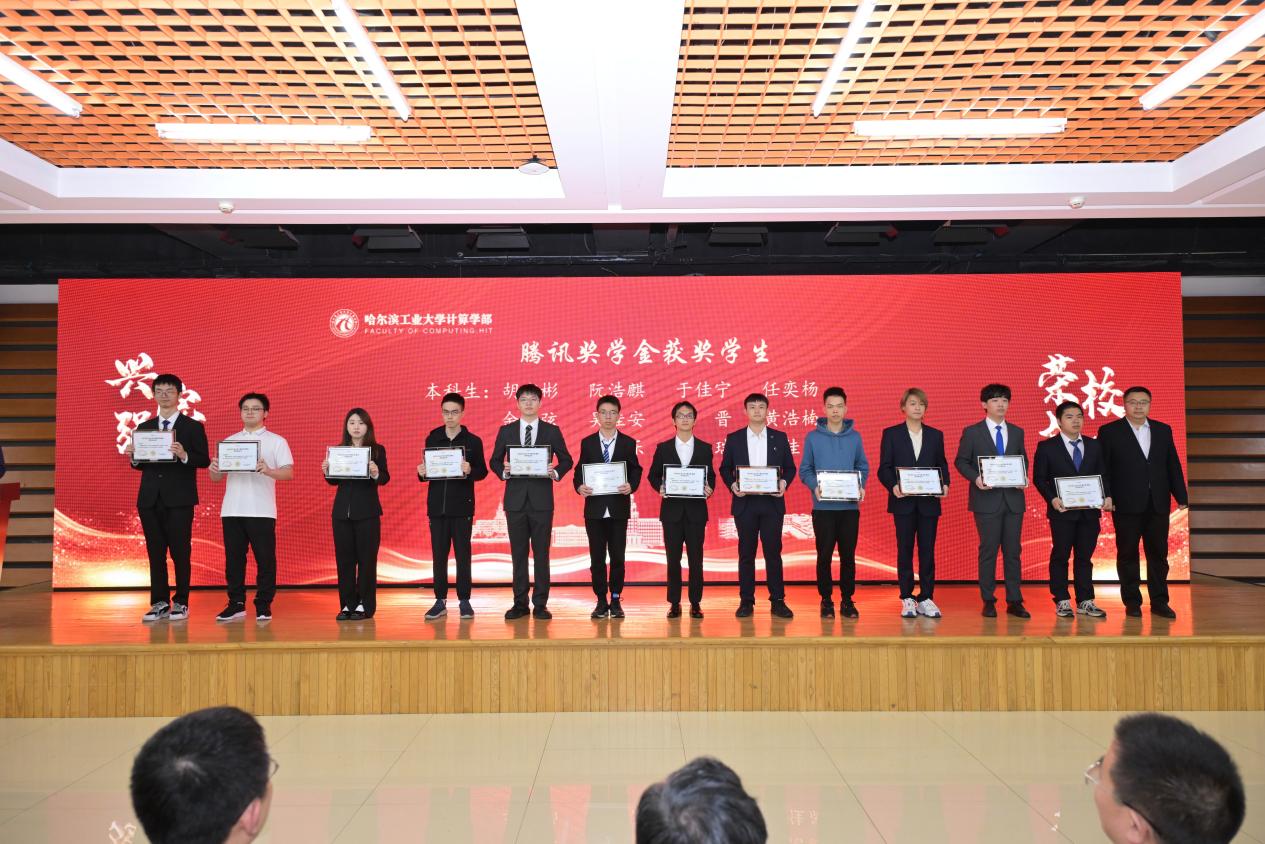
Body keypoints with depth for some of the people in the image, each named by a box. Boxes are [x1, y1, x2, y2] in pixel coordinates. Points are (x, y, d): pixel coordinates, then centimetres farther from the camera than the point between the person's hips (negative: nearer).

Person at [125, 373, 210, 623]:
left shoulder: (192, 427, 2)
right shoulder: (144, 428, 14)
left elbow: (204, 461, -6)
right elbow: (141, 465, 13)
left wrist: (184, 455, -23)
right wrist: (133, 457, -8)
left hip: (179, 499, -4)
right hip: (150, 498, 4)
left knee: (180, 552, -1)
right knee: (155, 553, 7)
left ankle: (181, 603, 7)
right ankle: (160, 603, 14)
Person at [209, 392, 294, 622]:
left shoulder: (276, 441, 5)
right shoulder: (229, 442, 15)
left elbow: (289, 473, -6)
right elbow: (217, 478, 13)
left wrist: (268, 470, -25)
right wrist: (214, 469, -10)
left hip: (261, 511, -3)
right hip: (232, 510, 3)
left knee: (265, 559, -1)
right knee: (233, 558, 6)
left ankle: (263, 605, 9)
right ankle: (236, 604, 16)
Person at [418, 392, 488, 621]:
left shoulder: (473, 441, 1)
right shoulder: (432, 439, 8)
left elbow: (482, 472, 0)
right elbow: (426, 471, 13)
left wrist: (469, 471, -20)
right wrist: (422, 473, -9)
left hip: (462, 506, -2)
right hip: (437, 505, 2)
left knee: (463, 554, 1)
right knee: (438, 554, 5)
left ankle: (464, 601, 9)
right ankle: (440, 602, 12)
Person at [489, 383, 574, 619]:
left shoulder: (552, 431, 5)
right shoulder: (506, 431, 8)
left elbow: (566, 460, 8)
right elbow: (494, 460, 11)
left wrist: (556, 472, -11)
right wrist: (503, 471, -10)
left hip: (541, 500, -1)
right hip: (515, 499, 1)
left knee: (541, 553, 2)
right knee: (518, 553, 5)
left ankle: (541, 604, 8)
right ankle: (520, 603, 13)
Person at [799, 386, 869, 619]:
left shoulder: (855, 436, 6)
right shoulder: (813, 437, 1)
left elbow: (863, 467, 11)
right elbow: (805, 470, 2)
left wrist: (861, 486, -8)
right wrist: (815, 486, -16)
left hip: (850, 506, 1)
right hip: (823, 507, -1)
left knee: (848, 555, 5)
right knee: (824, 555, 3)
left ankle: (847, 600, 16)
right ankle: (826, 600, 14)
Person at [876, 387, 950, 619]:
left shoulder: (936, 435, 11)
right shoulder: (891, 434, 4)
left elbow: (942, 465, 10)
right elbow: (884, 468, -1)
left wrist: (944, 484, -9)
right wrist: (893, 486, -18)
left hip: (929, 502, 2)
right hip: (903, 501, -2)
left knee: (927, 550, 3)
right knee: (905, 550, 3)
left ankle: (926, 599, 10)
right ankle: (907, 599, 10)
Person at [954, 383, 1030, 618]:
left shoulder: (1017, 432, 12)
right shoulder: (972, 432, 1)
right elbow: (960, 461, 1)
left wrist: (1024, 476, -4)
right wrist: (975, 478, -15)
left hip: (1013, 498, 3)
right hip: (987, 499, -3)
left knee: (1013, 551, 5)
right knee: (988, 550, 0)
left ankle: (1014, 601, 11)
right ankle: (988, 602, 8)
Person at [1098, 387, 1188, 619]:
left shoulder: (1163, 430, 11)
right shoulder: (1109, 432, 0)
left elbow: (1173, 465, 10)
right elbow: (1102, 468, -3)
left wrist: (1181, 496, 5)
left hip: (1158, 504, 3)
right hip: (1126, 504, -3)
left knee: (1158, 553, 7)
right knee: (1127, 554, 4)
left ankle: (1159, 602, 14)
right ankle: (1132, 602, 13)